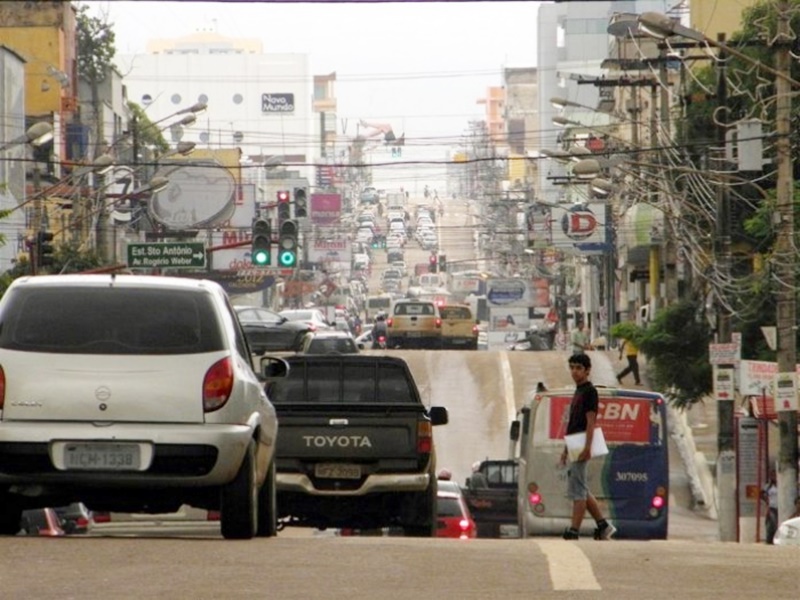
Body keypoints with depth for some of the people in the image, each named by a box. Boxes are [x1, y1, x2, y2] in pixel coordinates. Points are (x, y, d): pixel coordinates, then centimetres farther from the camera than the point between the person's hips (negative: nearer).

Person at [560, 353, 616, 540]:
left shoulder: (589, 391, -10)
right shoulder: (578, 391, 18)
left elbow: (590, 422, -17)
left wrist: (587, 448, -23)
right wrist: (566, 449, 21)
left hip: (581, 448, -10)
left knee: (577, 491, -9)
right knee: (581, 491, 12)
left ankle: (573, 533, -9)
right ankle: (603, 526, 16)